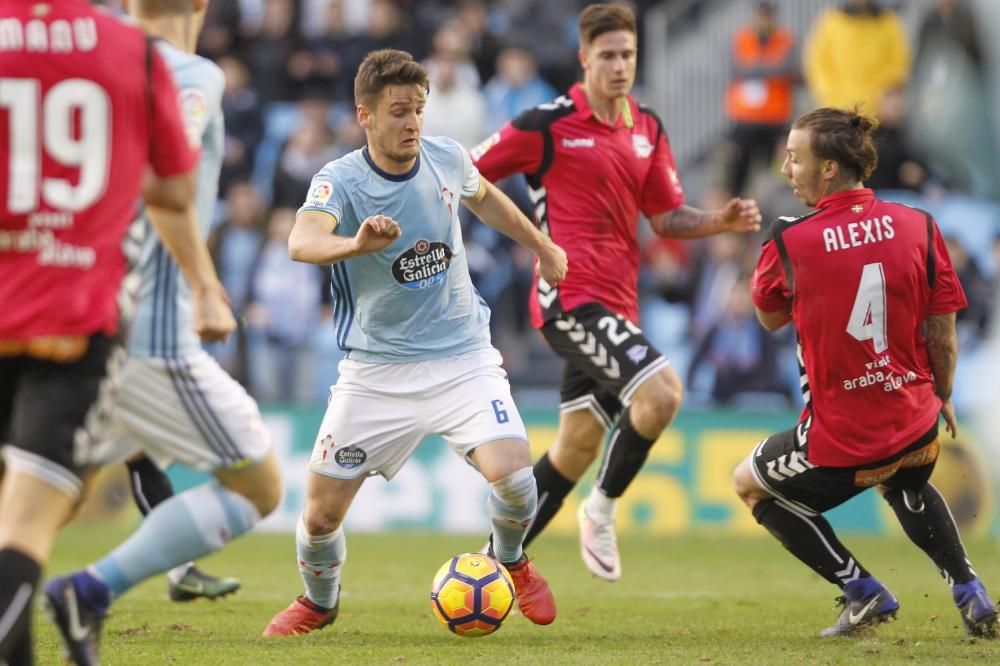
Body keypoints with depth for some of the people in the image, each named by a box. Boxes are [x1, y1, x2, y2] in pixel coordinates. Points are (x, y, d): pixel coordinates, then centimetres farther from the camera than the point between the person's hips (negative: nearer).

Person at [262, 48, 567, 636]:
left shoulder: (446, 158, -3)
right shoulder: (341, 180, -16)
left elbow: (484, 197, 22)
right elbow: (302, 242, -38)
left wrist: (543, 246, 31)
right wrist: (356, 244, -58)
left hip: (462, 360, 2)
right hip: (377, 372, -1)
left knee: (512, 473, -21)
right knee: (322, 511, -2)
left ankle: (510, 561, 14)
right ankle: (318, 603, 32)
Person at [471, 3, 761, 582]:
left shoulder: (648, 130, 11)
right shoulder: (548, 124, -7)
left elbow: (667, 218, 15)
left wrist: (722, 222, -2)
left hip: (615, 306, 7)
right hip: (569, 297, -7)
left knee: (577, 447, 11)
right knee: (662, 390, -24)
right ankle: (603, 510, -4)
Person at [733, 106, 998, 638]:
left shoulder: (789, 242, -15)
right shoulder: (918, 226, -8)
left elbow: (769, 318, 5)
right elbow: (942, 332, -1)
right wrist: (942, 397, 16)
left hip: (838, 439, -4)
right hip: (915, 424, 4)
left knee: (750, 484, 25)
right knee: (907, 487, 40)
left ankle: (861, 590, 15)